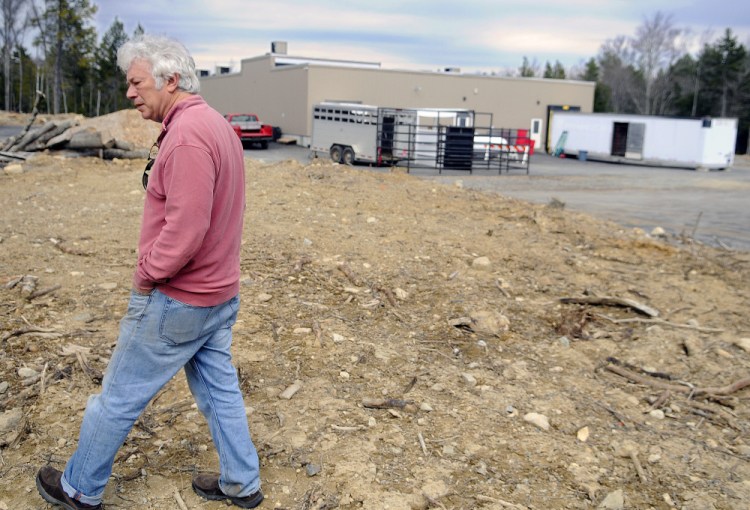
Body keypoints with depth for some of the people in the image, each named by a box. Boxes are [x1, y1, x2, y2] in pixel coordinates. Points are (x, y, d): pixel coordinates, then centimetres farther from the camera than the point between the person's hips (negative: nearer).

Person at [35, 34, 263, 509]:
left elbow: (186, 227, -29)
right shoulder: (217, 124, 9)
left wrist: (148, 273, -13)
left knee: (118, 397, 9)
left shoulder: (187, 135, -23)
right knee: (220, 389, 18)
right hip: (220, 293, 9)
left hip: (176, 300, -9)